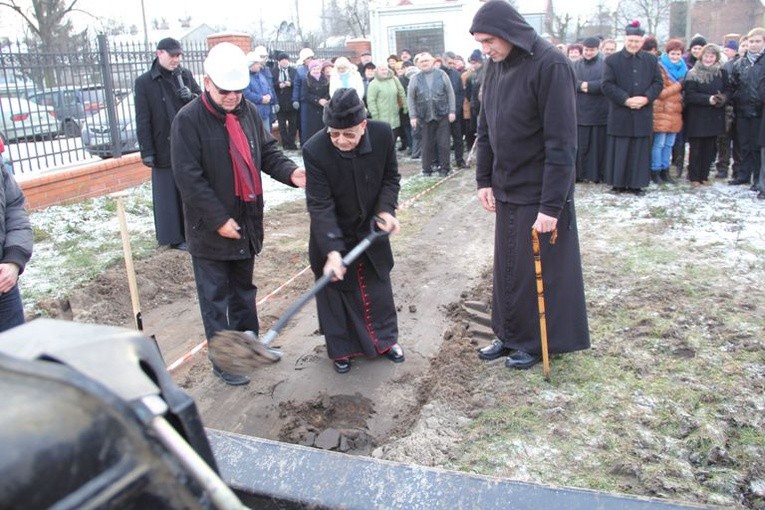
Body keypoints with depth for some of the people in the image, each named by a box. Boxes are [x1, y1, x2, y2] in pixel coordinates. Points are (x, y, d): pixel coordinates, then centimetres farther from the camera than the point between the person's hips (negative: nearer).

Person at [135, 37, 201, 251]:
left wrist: (192, 96, -12)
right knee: (169, 193, 2)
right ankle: (174, 236, 12)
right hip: (165, 148, -4)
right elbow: (142, 121, -6)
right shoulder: (144, 82, -5)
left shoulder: (185, 75, 7)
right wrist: (147, 151, -10)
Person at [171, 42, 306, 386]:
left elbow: (267, 151, 11)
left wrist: (290, 172, -10)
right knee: (215, 296, 7)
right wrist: (219, 219, -20)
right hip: (210, 228, -6)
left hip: (247, 221, 6)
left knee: (243, 288, 22)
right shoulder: (188, 120, -16)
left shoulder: (248, 111, 4)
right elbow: (188, 178, -19)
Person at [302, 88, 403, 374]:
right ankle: (341, 349, 30)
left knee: (378, 286, 17)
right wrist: (332, 250, -37)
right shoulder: (315, 150, -28)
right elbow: (320, 205, -28)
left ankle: (385, 339, 39)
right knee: (334, 290, 9)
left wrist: (386, 209, -19)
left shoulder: (383, 134, -19)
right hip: (333, 234, -2)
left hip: (371, 228, 3)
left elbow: (390, 178, -3)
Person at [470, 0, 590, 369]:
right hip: (506, 190, 7)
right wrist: (484, 180, 8)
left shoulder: (550, 65, -18)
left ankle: (537, 343, 23)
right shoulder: (495, 66, 4)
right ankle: (510, 335, 30)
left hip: (539, 193, -7)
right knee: (506, 268, 15)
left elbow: (561, 142, -20)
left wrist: (552, 204, -21)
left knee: (539, 271, 6)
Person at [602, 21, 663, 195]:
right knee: (620, 150, 2)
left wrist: (646, 98, -10)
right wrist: (625, 100, -15)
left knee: (640, 150, 6)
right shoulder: (612, 60, 0)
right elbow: (607, 85, -7)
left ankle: (636, 183, 13)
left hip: (643, 114, 3)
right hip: (620, 114, -3)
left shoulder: (651, 60, 10)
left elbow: (658, 83, 8)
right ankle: (618, 183, 10)